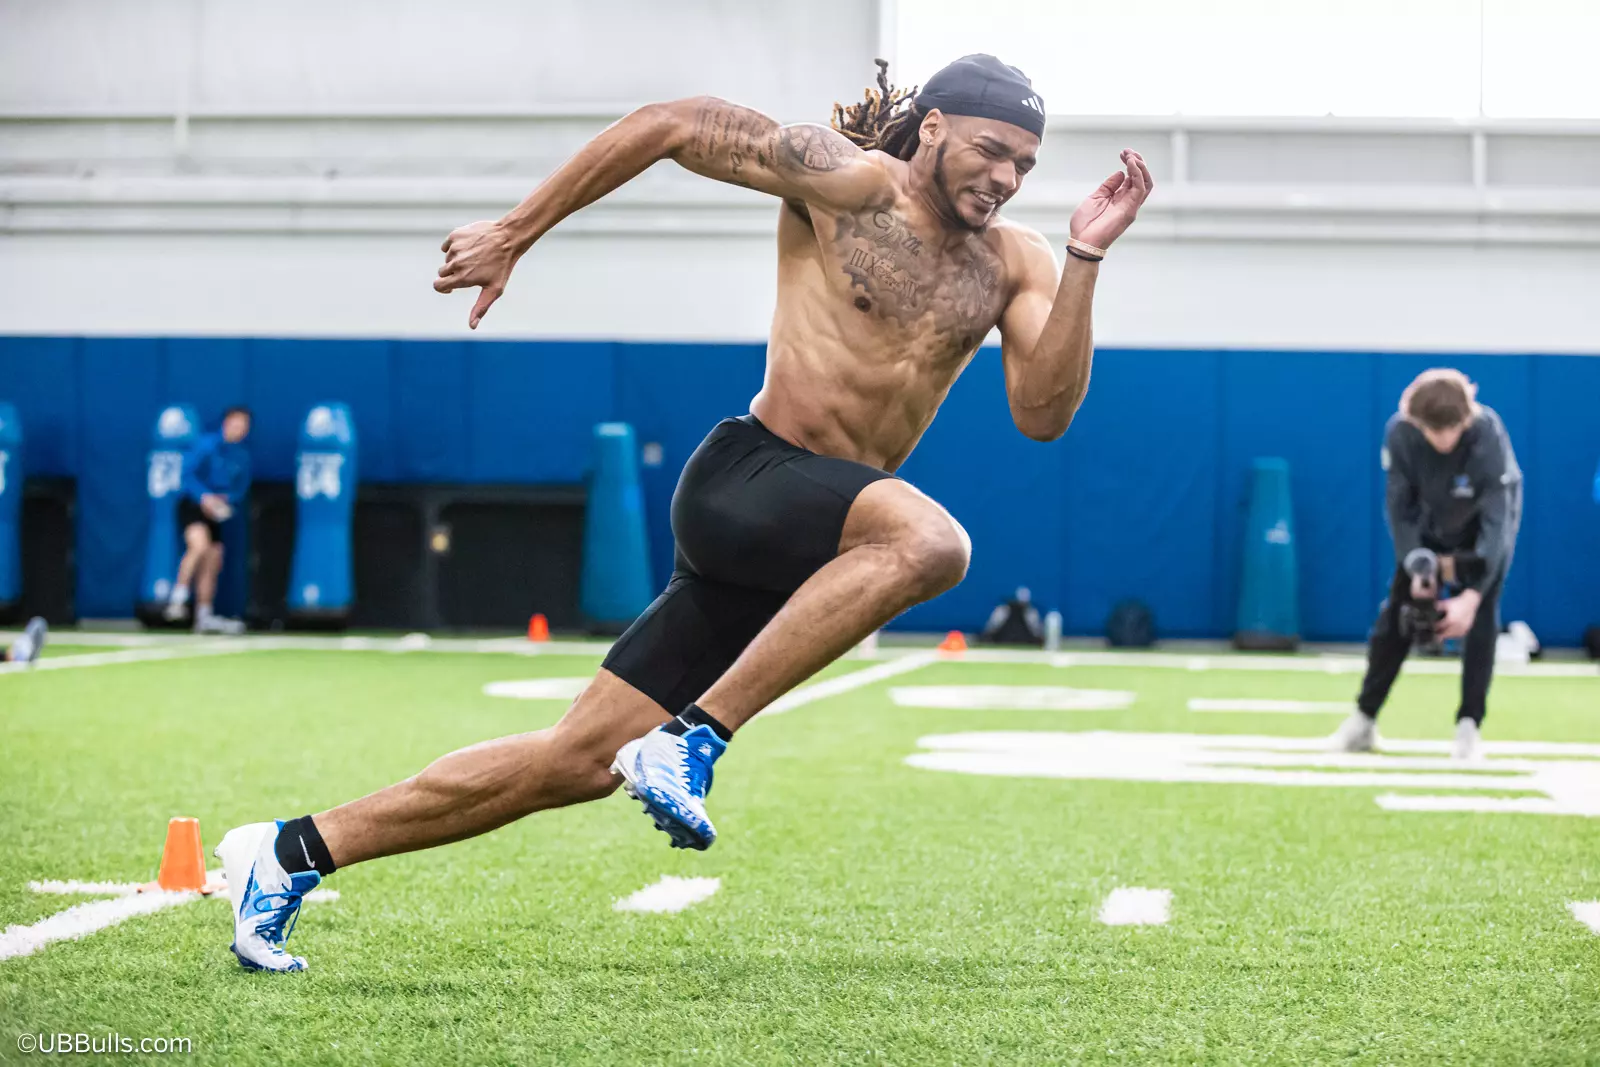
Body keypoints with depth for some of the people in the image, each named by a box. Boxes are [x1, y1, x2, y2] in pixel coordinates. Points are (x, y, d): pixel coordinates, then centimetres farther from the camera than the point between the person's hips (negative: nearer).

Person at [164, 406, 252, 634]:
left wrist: (228, 500, -7)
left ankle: (204, 617, 16)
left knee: (213, 563, 6)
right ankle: (178, 596, -16)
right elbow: (187, 472, -13)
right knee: (200, 545, -30)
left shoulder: (243, 457, 9)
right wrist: (204, 496, -25)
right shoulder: (207, 444, -9)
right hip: (192, 503, -7)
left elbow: (241, 489, 15)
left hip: (215, 511, 7)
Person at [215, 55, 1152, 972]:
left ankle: (296, 852, 14)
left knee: (580, 764, 4)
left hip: (798, 556, 6)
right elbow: (670, 127, -4)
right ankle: (693, 735, -30)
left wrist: (1087, 260, -10)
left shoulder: (1015, 264, 10)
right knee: (931, 540, -35)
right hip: (743, 481, -6)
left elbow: (1044, 414, -2)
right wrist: (515, 235, -4)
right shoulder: (848, 182, -6)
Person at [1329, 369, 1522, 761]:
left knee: (1480, 618, -14)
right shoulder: (1399, 432, -30)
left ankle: (1469, 726, -8)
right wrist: (1418, 568, -29)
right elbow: (1399, 507, -19)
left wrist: (1472, 594, -45)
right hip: (1431, 524, 2)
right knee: (1397, 611, 0)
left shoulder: (1489, 436, -38)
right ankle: (1364, 720, 9)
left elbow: (1496, 519, -38)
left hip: (1485, 527, -2)